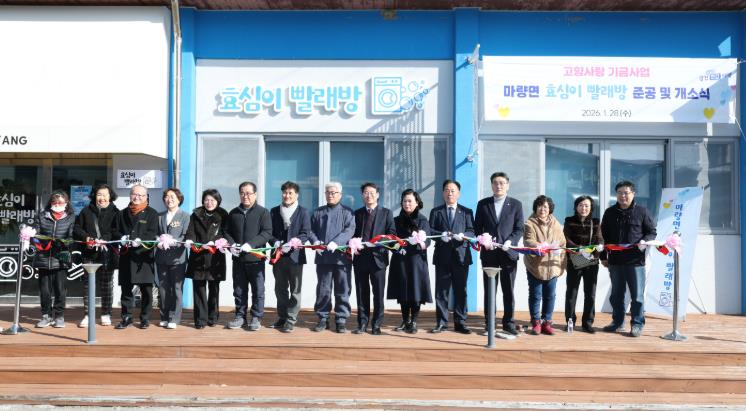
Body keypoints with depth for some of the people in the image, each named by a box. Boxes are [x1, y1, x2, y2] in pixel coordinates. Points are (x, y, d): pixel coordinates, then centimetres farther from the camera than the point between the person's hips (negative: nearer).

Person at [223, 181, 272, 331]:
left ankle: (257, 317, 12)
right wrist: (232, 244, -6)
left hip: (256, 258, -4)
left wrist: (251, 244, -20)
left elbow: (267, 233, -9)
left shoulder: (263, 212, -1)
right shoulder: (233, 213, 13)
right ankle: (240, 316, 21)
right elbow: (227, 232, 15)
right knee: (239, 290, 10)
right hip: (238, 258, 4)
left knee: (258, 290, 3)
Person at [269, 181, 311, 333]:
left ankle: (291, 320, 6)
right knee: (280, 289, 12)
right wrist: (276, 242, -11)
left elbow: (305, 233, -6)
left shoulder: (303, 212, 1)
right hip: (279, 256, 4)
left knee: (295, 290, 1)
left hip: (295, 255, -3)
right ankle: (282, 317, 23)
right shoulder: (274, 211, 10)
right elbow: (270, 232, 8)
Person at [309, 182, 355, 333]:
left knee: (342, 291, 1)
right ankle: (323, 319, 16)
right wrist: (315, 241, -9)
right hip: (323, 257, 2)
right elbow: (311, 230, 13)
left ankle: (341, 320, 9)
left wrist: (336, 242, -21)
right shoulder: (318, 212, 16)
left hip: (342, 256, -2)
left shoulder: (347, 211, 6)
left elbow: (349, 229, -7)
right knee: (323, 290, 6)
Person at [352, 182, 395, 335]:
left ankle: (376, 325, 9)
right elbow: (353, 233, 15)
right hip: (360, 257, 2)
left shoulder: (386, 213, 7)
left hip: (378, 257, -2)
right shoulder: (357, 213, 14)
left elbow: (391, 233, 2)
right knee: (361, 292, 6)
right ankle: (362, 323, 14)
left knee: (378, 293, 1)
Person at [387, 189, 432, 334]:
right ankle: (405, 321, 14)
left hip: (416, 260, -3)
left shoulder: (422, 220, 2)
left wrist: (422, 243, -28)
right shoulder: (397, 220, 13)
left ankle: (413, 322, 4)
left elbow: (427, 240, -7)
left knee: (415, 290, -4)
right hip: (400, 260, 3)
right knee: (402, 291, 4)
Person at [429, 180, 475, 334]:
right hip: (442, 256, 0)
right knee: (441, 291, 3)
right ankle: (441, 322, 11)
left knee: (460, 291, 3)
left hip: (461, 255, 0)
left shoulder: (466, 212, 11)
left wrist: (463, 235, -18)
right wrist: (441, 235, -16)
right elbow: (431, 231, 4)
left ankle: (460, 323, 10)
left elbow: (471, 231, 3)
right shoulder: (436, 211, 12)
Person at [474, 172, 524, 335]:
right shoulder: (483, 204, 8)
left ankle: (509, 323, 13)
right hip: (489, 254, 1)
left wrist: (510, 241, -14)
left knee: (508, 290, 4)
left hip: (508, 253, -1)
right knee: (489, 290, 5)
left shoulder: (516, 204, 5)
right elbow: (477, 227, 9)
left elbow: (519, 229, 2)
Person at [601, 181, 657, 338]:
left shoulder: (642, 211, 0)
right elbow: (604, 235, 13)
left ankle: (637, 324, 10)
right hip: (615, 261, 3)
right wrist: (603, 256, 10)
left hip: (635, 260, -3)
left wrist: (645, 241, -17)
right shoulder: (610, 212, 8)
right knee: (616, 294, 12)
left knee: (637, 295, 1)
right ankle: (617, 322, 23)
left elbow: (652, 232, 4)